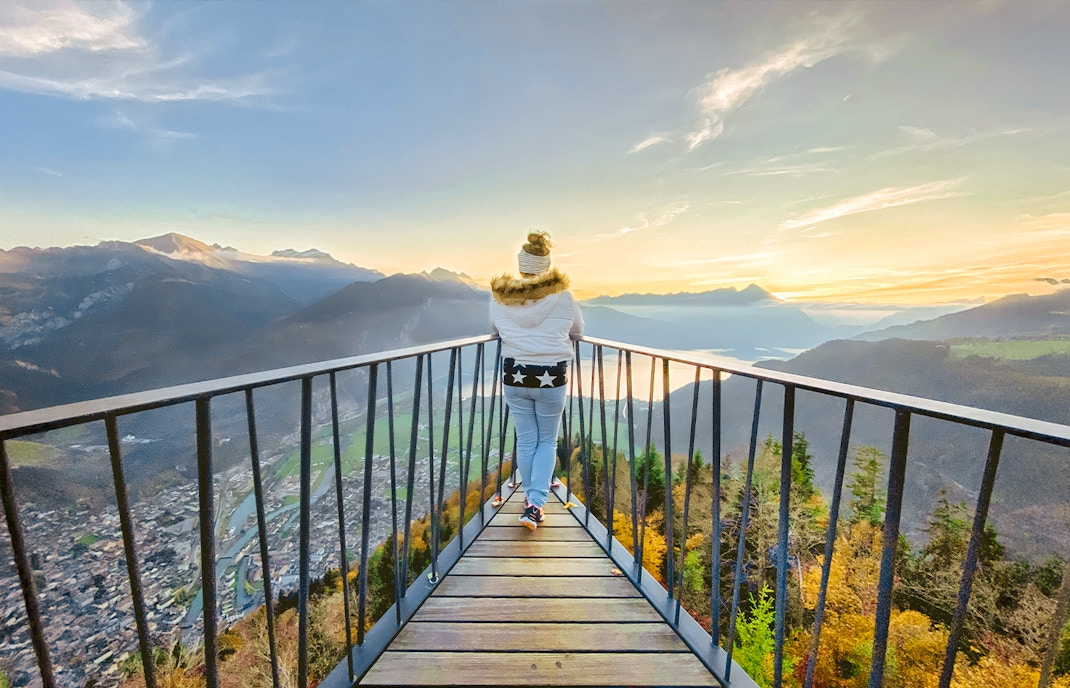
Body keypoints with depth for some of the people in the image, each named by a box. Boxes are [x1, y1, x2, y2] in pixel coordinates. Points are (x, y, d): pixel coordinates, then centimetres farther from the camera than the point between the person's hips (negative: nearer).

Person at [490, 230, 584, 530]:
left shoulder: (499, 297, -3)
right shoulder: (562, 295, -7)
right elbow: (578, 330, 8)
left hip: (515, 375, 2)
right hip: (551, 377, -1)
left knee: (525, 441, 17)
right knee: (547, 441, 16)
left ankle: (531, 498, 34)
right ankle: (536, 503, 8)